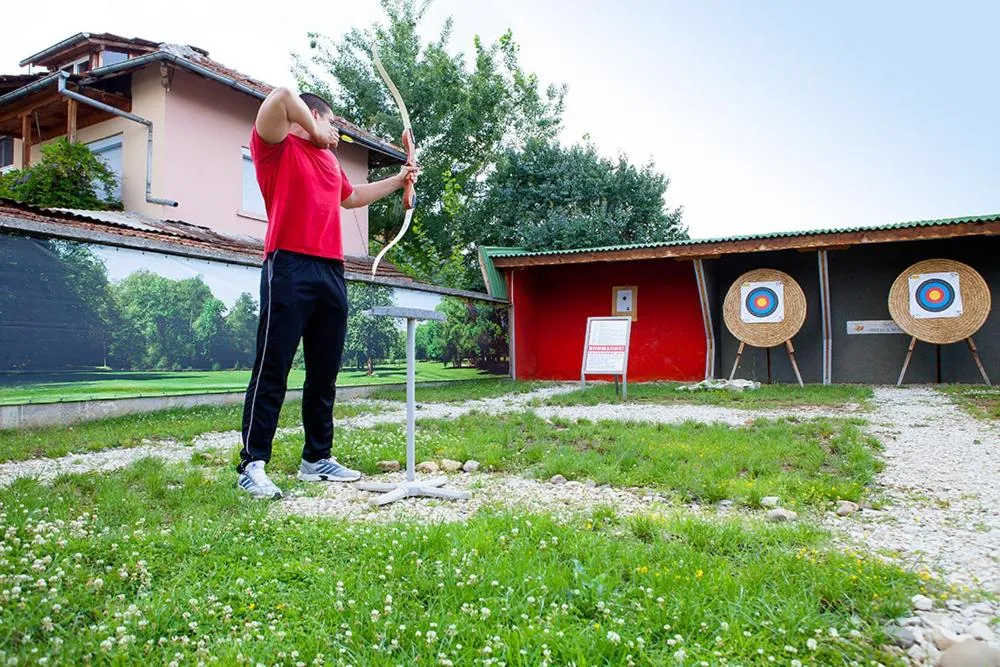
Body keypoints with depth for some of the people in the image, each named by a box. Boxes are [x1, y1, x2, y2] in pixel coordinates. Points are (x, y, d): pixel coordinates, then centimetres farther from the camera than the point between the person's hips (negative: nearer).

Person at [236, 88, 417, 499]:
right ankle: (252, 465, -1)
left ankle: (317, 459, 17)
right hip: (290, 269, -7)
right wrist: (316, 131, 1)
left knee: (325, 373, 8)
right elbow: (281, 96, -13)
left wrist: (398, 181, 46)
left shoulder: (330, 161, 26)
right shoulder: (276, 146, 5)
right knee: (272, 371, -7)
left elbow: (351, 197, 44)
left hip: (332, 273, 7)